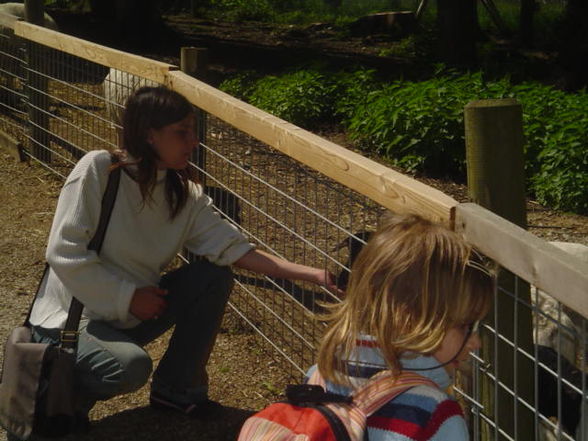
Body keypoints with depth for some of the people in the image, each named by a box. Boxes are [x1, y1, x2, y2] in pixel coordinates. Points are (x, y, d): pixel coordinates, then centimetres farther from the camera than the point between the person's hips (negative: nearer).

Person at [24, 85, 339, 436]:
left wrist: (313, 274, -20)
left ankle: (178, 388, 6)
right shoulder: (97, 170, -20)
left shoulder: (186, 196, -4)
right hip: (72, 316, -6)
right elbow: (64, 253, -22)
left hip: (130, 314, 6)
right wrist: (128, 296, -22)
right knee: (131, 366, -34)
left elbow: (236, 249, -11)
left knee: (214, 277, -9)